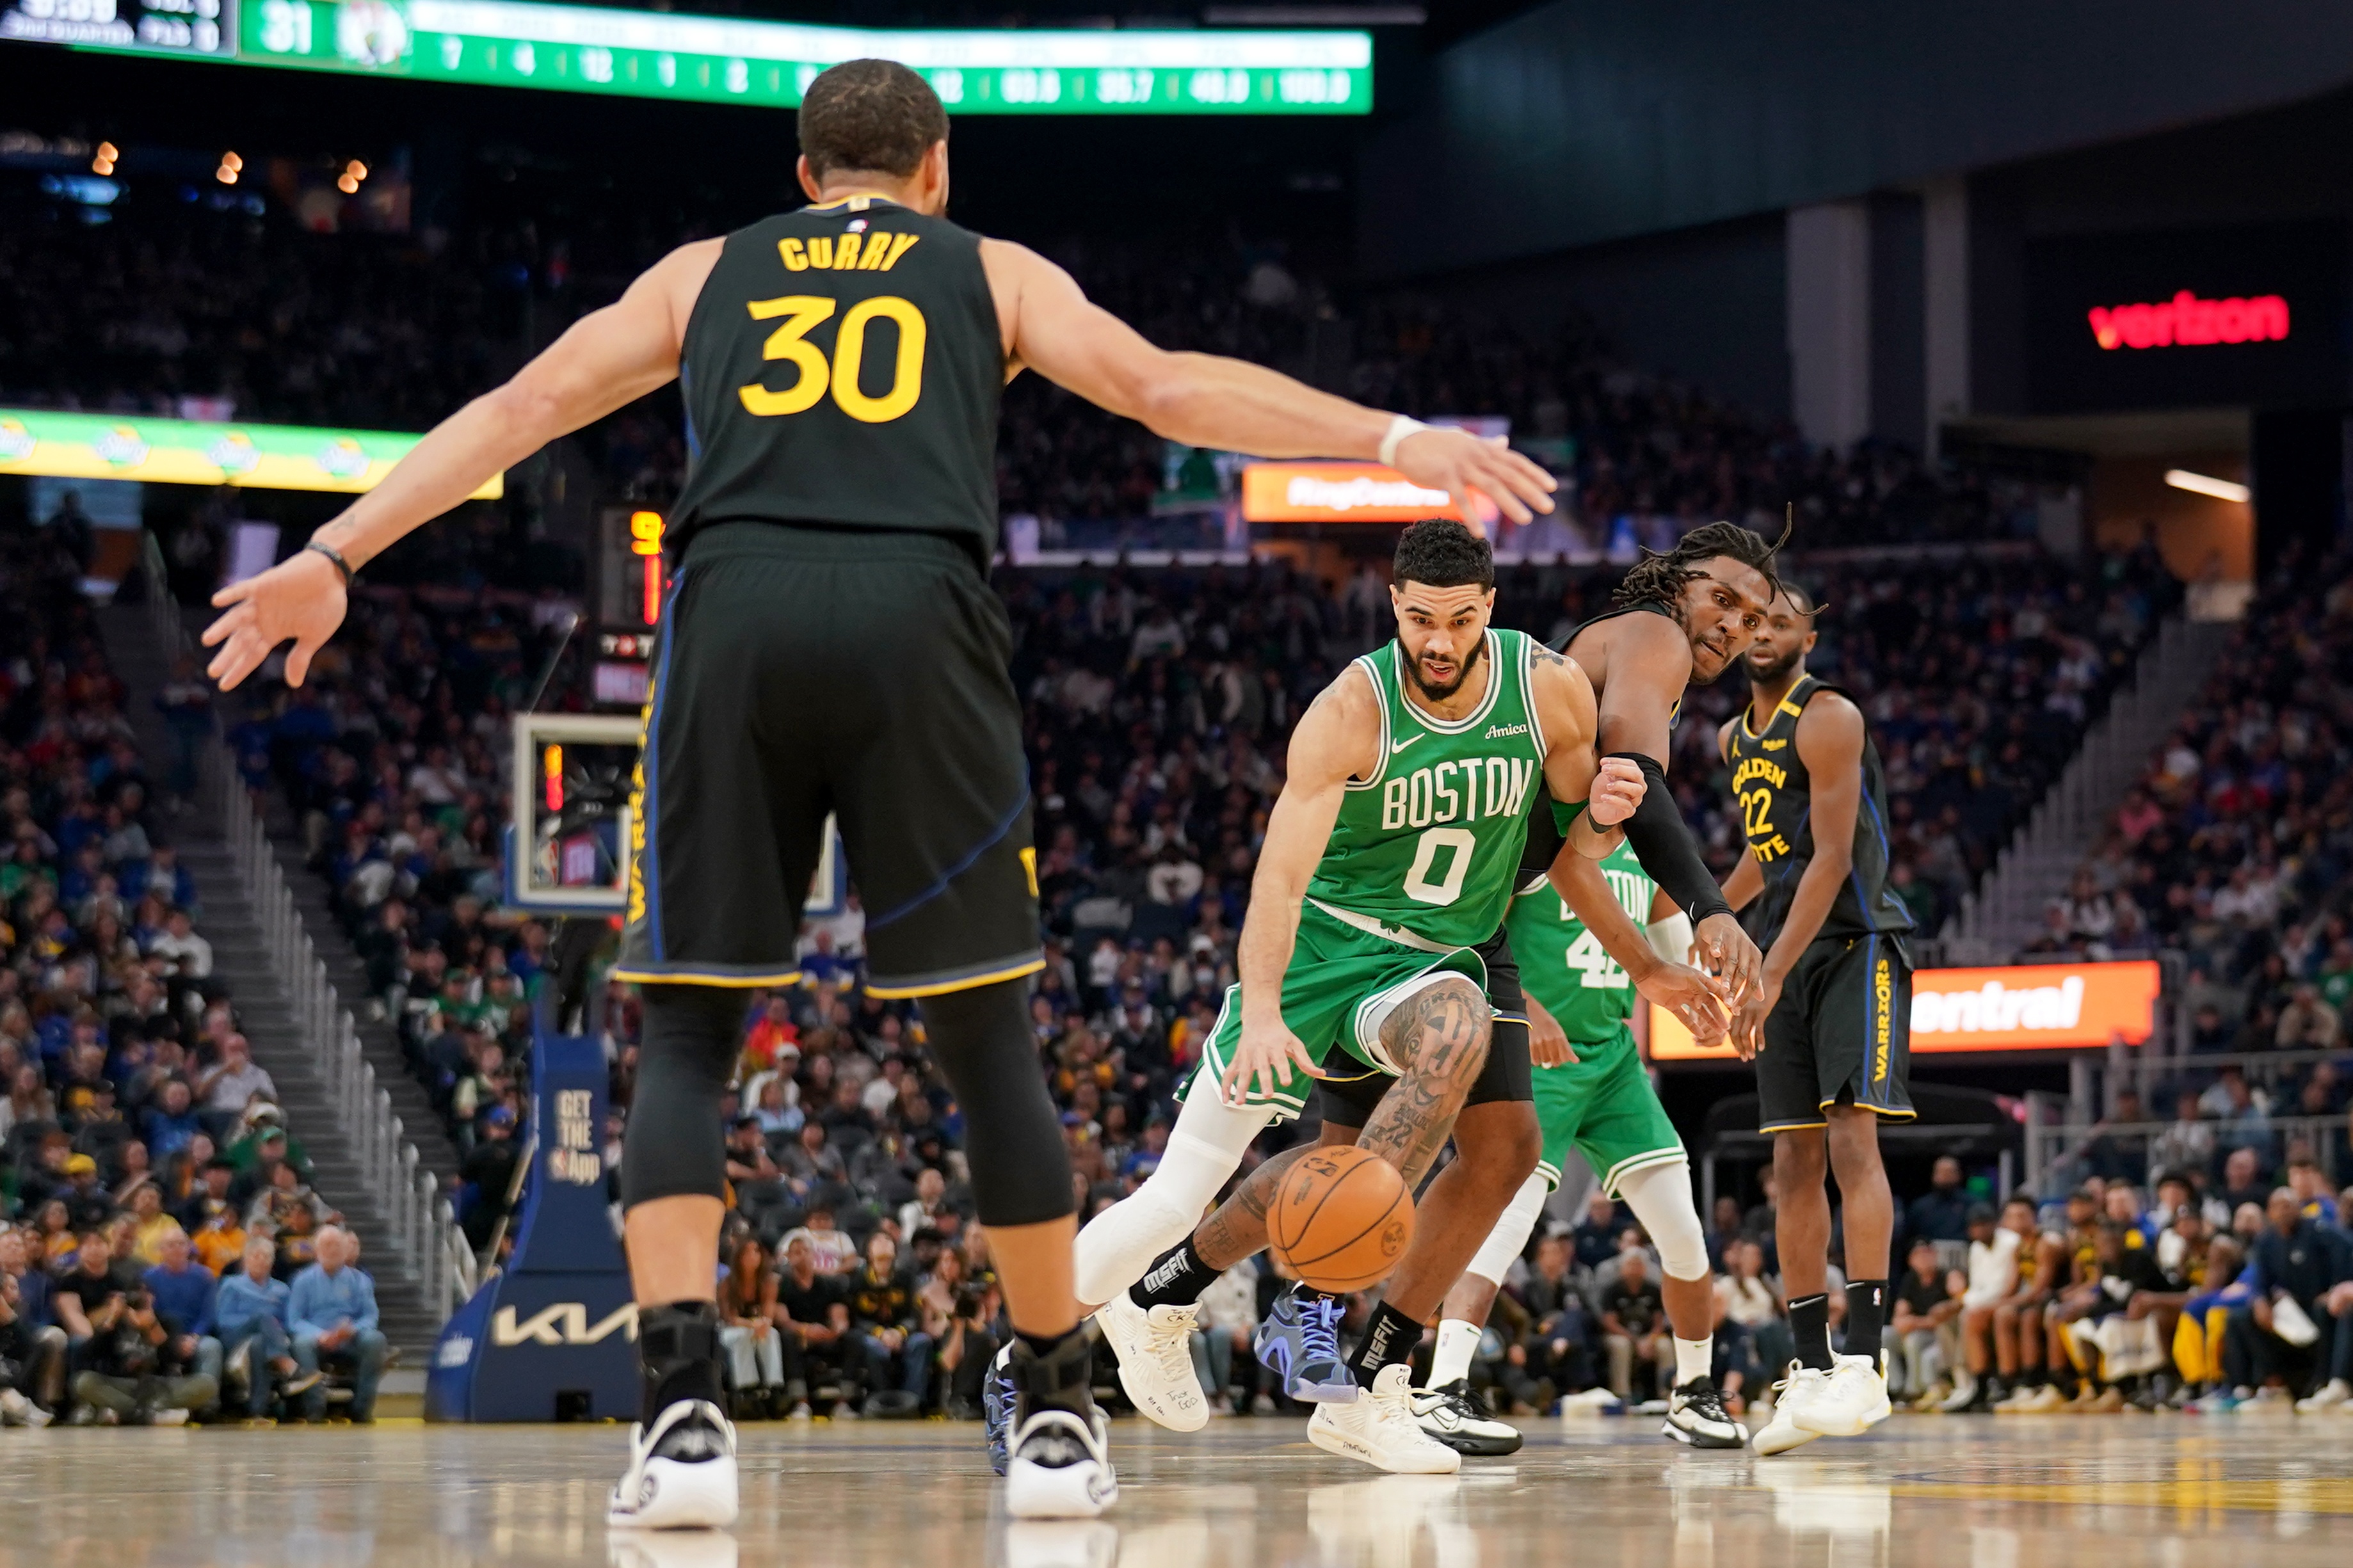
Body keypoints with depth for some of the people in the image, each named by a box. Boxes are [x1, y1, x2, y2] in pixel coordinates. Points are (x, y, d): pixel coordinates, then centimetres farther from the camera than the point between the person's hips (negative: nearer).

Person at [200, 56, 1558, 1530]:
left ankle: (685, 1415, -10)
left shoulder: (706, 272, 27)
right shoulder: (995, 272, 24)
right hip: (918, 618, -1)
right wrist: (1396, 440, 10)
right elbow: (1168, 387, 11)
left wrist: (333, 556, 20)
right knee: (987, 1040, 11)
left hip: (733, 610, 1)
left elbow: (521, 407, 21)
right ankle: (1060, 1421, 15)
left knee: (690, 1037, 7)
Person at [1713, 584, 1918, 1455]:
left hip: (1856, 946, -8)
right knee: (1794, 1161, 3)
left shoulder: (1829, 720, -12)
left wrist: (1770, 976, -24)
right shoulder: (1736, 739, 15)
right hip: (1786, 959, 8)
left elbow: (1832, 857, -19)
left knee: (1851, 1139, -18)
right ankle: (1811, 1370, 4)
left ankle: (1863, 1364, -24)